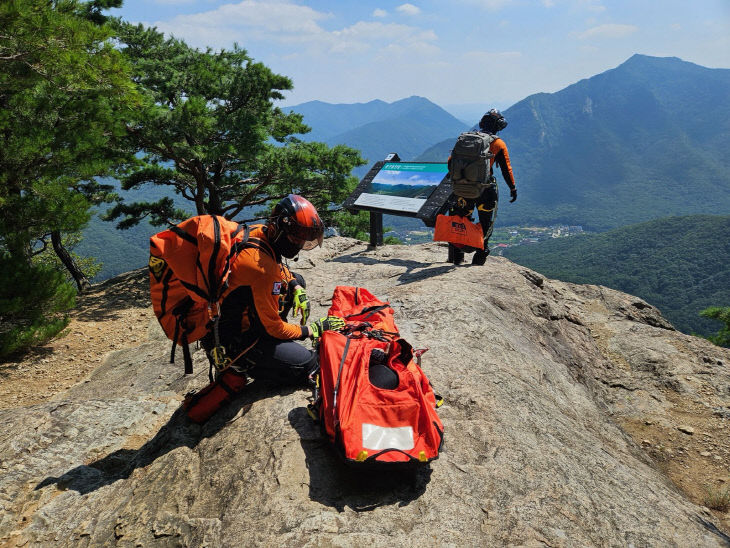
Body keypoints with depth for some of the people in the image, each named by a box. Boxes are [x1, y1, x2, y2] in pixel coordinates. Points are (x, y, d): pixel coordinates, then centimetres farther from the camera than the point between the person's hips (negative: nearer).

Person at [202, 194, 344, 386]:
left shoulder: (260, 232, -7)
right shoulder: (261, 267, -33)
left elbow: (280, 268, 17)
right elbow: (275, 328, -22)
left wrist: (298, 290, 1)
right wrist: (315, 329, -10)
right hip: (231, 343, -9)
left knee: (296, 280, 17)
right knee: (307, 364, -15)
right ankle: (243, 365, 0)